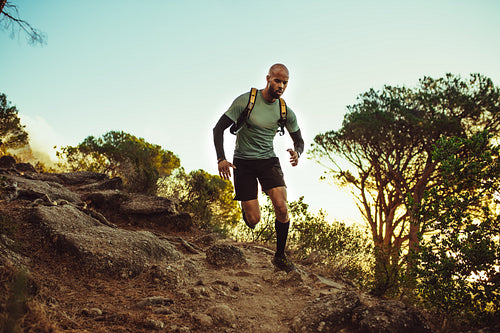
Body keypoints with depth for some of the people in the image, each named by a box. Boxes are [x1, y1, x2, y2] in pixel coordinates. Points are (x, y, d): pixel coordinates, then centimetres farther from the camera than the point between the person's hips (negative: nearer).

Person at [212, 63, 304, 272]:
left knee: (281, 207, -18)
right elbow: (219, 128, -9)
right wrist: (221, 159, -22)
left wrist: (297, 153, -14)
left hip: (268, 160, 3)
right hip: (244, 162, -3)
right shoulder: (245, 101, -13)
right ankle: (246, 208, 32)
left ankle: (280, 256, 1)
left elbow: (299, 140, 11)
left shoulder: (285, 112, -2)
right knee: (254, 220, -8)